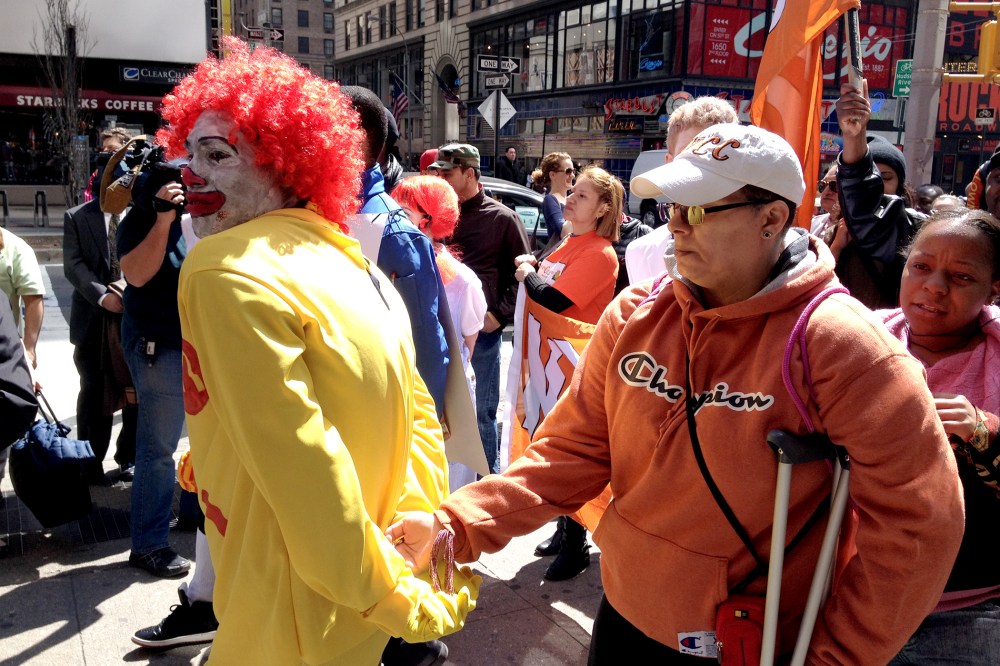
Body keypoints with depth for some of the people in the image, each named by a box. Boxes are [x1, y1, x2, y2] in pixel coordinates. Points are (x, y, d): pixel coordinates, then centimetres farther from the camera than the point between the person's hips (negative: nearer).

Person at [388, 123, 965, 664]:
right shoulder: (634, 316, -6)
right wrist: (456, 525, -16)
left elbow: (916, 520, -18)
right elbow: (572, 453, -5)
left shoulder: (835, 342, -20)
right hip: (623, 619, 4)